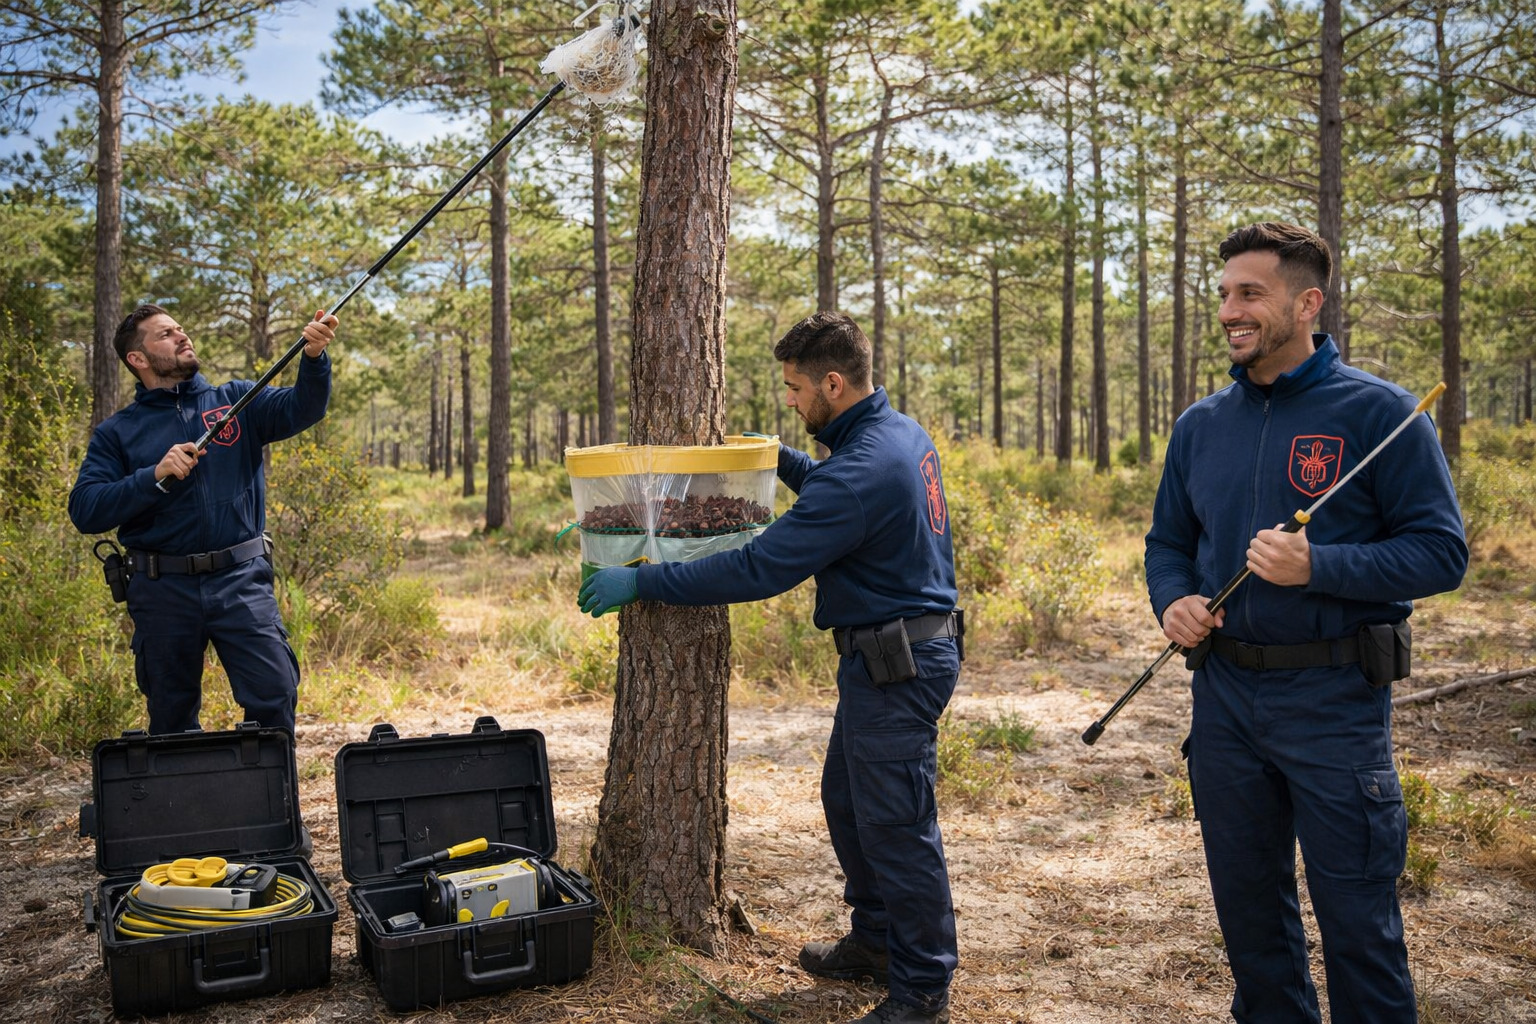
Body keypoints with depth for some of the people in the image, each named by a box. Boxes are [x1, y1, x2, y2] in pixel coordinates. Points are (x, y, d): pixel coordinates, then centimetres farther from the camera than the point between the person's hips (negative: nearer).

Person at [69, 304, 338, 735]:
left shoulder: (236, 401, 8)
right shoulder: (118, 433, 6)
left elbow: (302, 409, -8)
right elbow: (84, 510, -5)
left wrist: (314, 357, -27)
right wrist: (155, 477, -18)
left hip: (241, 581, -1)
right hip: (163, 589, 1)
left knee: (276, 693, -11)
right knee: (171, 716, 13)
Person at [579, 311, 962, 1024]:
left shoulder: (861, 471, -25)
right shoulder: (901, 434, 7)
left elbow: (760, 569, -25)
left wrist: (640, 582, -19)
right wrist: (783, 460, 18)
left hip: (897, 666, -10)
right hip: (889, 655, 10)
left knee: (894, 823, 1)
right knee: (847, 801, 21)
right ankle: (875, 939, 36)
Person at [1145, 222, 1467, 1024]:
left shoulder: (1377, 411, -8)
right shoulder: (1201, 424, 7)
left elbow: (1441, 552, -10)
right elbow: (1168, 541, 16)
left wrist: (1317, 567, -24)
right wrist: (1172, 602, -5)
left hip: (1334, 696, -5)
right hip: (1225, 694, 5)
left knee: (1356, 914, 6)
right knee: (1247, 901, 17)